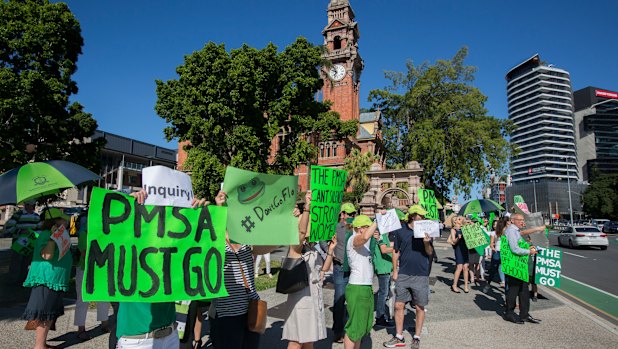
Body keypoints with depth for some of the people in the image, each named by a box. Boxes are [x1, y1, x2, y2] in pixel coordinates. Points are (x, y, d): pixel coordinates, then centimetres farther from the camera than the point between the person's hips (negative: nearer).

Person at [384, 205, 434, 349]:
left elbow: (430, 253, -2)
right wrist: (395, 271, 3)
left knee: (419, 307, 9)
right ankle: (399, 337, 21)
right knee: (398, 305, 6)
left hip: (420, 275, -1)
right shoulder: (400, 231, 1)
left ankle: (416, 337, 25)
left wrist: (427, 243, -22)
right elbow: (396, 252, 7)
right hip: (403, 275, 1)